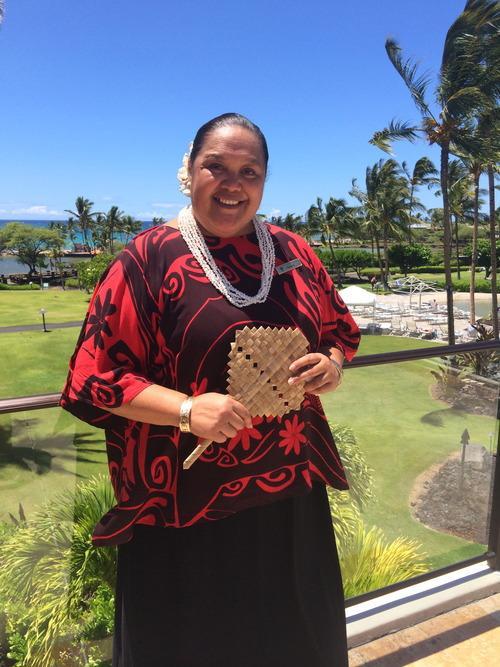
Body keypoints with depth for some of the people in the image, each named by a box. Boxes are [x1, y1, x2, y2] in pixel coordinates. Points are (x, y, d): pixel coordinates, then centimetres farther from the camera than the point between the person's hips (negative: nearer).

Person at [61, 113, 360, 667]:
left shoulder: (292, 252, 4)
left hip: (292, 490, 5)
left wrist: (332, 366, -8)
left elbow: (340, 333, 15)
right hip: (187, 500, -4)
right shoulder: (149, 257, -10)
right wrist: (186, 409, -24)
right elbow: (95, 378, -10)